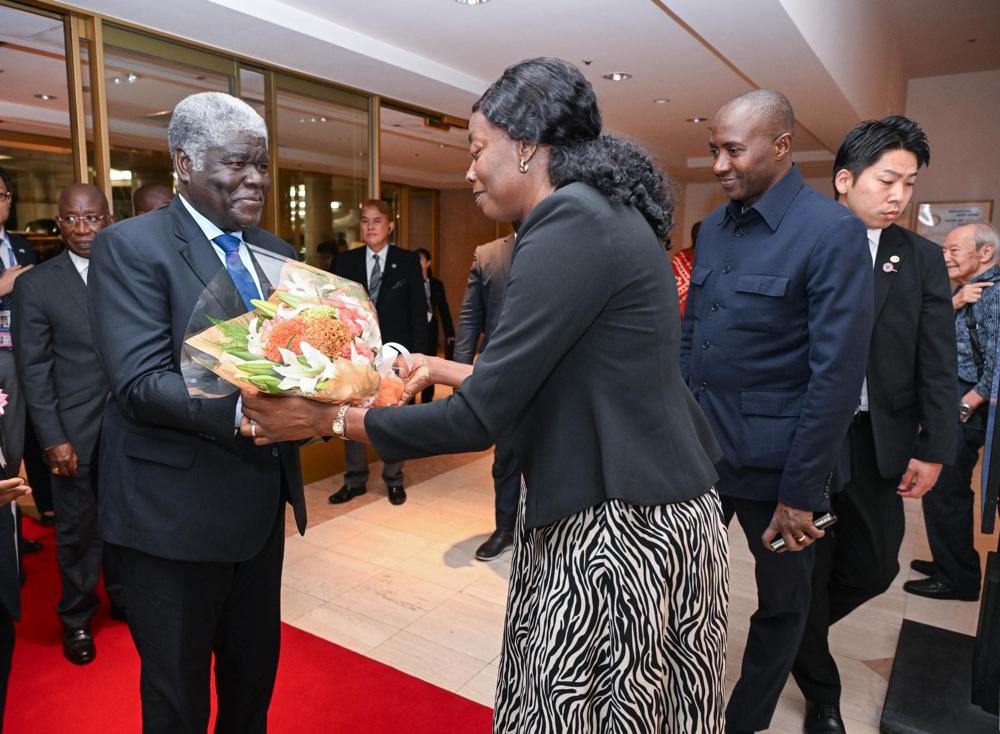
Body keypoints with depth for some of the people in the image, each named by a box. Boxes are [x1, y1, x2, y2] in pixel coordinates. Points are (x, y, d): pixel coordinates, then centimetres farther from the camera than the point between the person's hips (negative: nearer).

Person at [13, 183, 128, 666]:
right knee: (77, 528, 12)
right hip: (75, 430, -2)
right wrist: (53, 439, -8)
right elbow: (33, 368, -4)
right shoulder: (36, 284, -3)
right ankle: (76, 618, 32)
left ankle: (123, 596, 38)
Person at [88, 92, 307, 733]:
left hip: (263, 501, 6)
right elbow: (140, 382, -20)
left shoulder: (275, 252, 9)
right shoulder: (130, 246, -11)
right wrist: (245, 411, -35)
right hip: (176, 510, -5)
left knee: (256, 671, 23)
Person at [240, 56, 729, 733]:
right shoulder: (605, 215, 10)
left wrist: (329, 419, -10)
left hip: (621, 531, -9)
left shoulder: (571, 225, -20)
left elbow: (480, 418, -20)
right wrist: (444, 370, 19)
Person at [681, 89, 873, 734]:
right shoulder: (715, 227, 6)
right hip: (700, 447, 6)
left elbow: (838, 374, -17)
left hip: (776, 461, -5)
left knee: (781, 602, 16)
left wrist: (800, 493, -16)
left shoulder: (833, 231, -13)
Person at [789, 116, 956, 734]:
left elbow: (937, 364, 4)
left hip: (878, 441, 3)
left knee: (875, 567, 11)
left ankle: (797, 632, 42)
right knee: (807, 566, 8)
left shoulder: (923, 259, 5)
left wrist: (933, 449, 0)